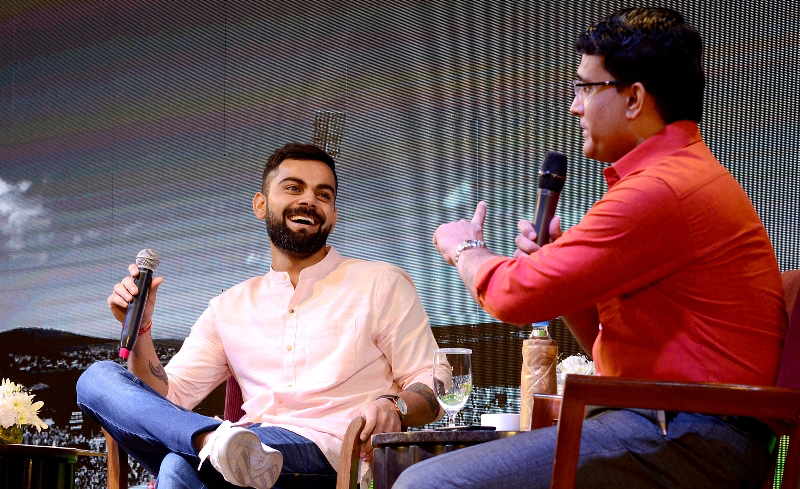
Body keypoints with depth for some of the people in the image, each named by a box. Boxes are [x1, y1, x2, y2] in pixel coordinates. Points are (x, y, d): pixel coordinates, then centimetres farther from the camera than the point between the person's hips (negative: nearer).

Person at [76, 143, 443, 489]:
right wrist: (140, 329, -1)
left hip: (331, 457, -7)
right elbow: (166, 397, 17)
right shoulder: (230, 307, 24)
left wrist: (393, 407, -15)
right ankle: (217, 442, -37)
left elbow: (433, 390, 8)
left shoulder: (382, 285, 13)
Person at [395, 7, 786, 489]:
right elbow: (604, 342, 24)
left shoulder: (662, 191, -15)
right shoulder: (686, 174, 21)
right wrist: (553, 257, 8)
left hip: (685, 439, -11)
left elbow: (518, 295, -15)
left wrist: (465, 249, 7)